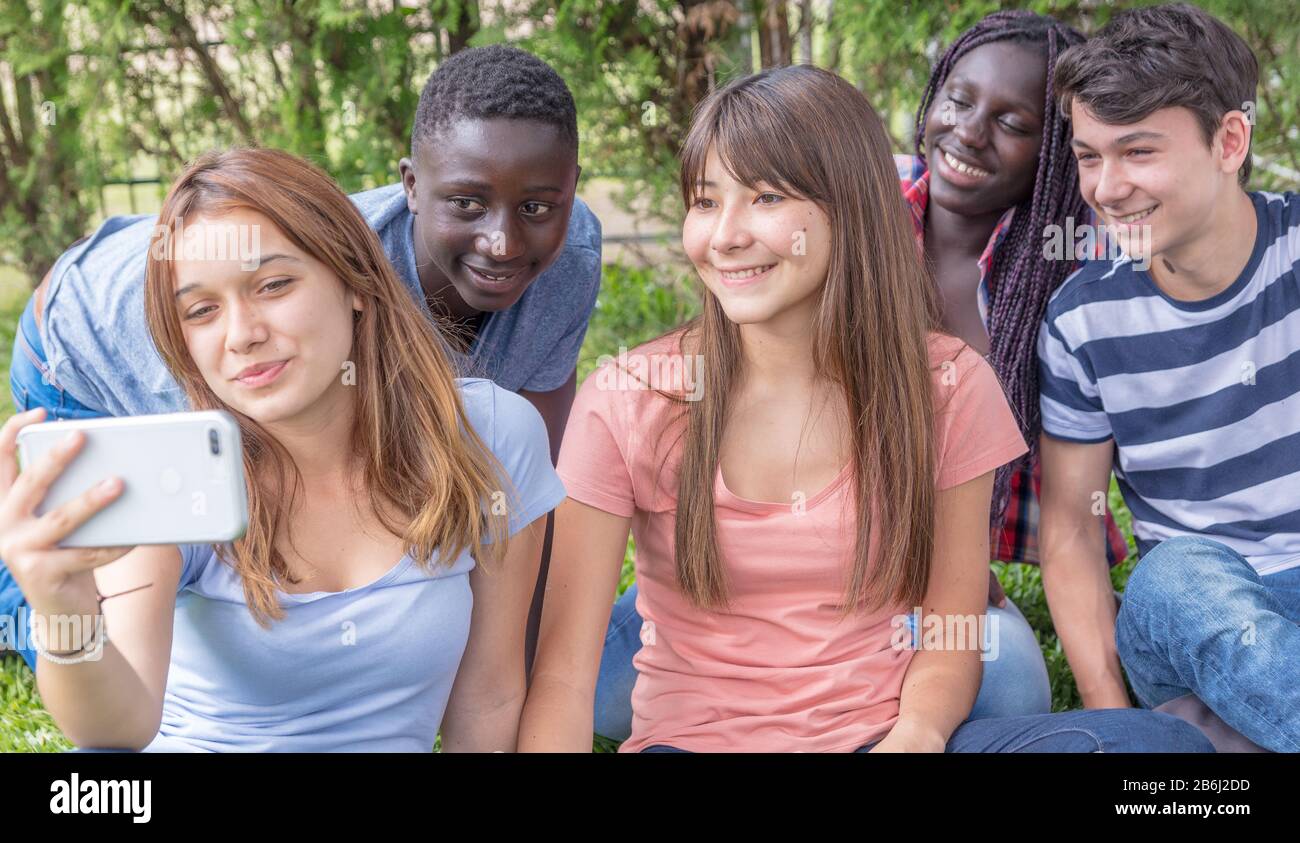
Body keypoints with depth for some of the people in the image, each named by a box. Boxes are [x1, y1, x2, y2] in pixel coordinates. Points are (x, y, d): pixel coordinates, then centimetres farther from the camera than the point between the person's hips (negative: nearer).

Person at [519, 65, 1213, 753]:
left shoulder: (947, 386, -2)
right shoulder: (624, 403, -8)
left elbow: (948, 637, 0)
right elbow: (562, 673, -11)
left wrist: (916, 732, -22)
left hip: (883, 731, 3)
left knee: (1157, 738, -23)